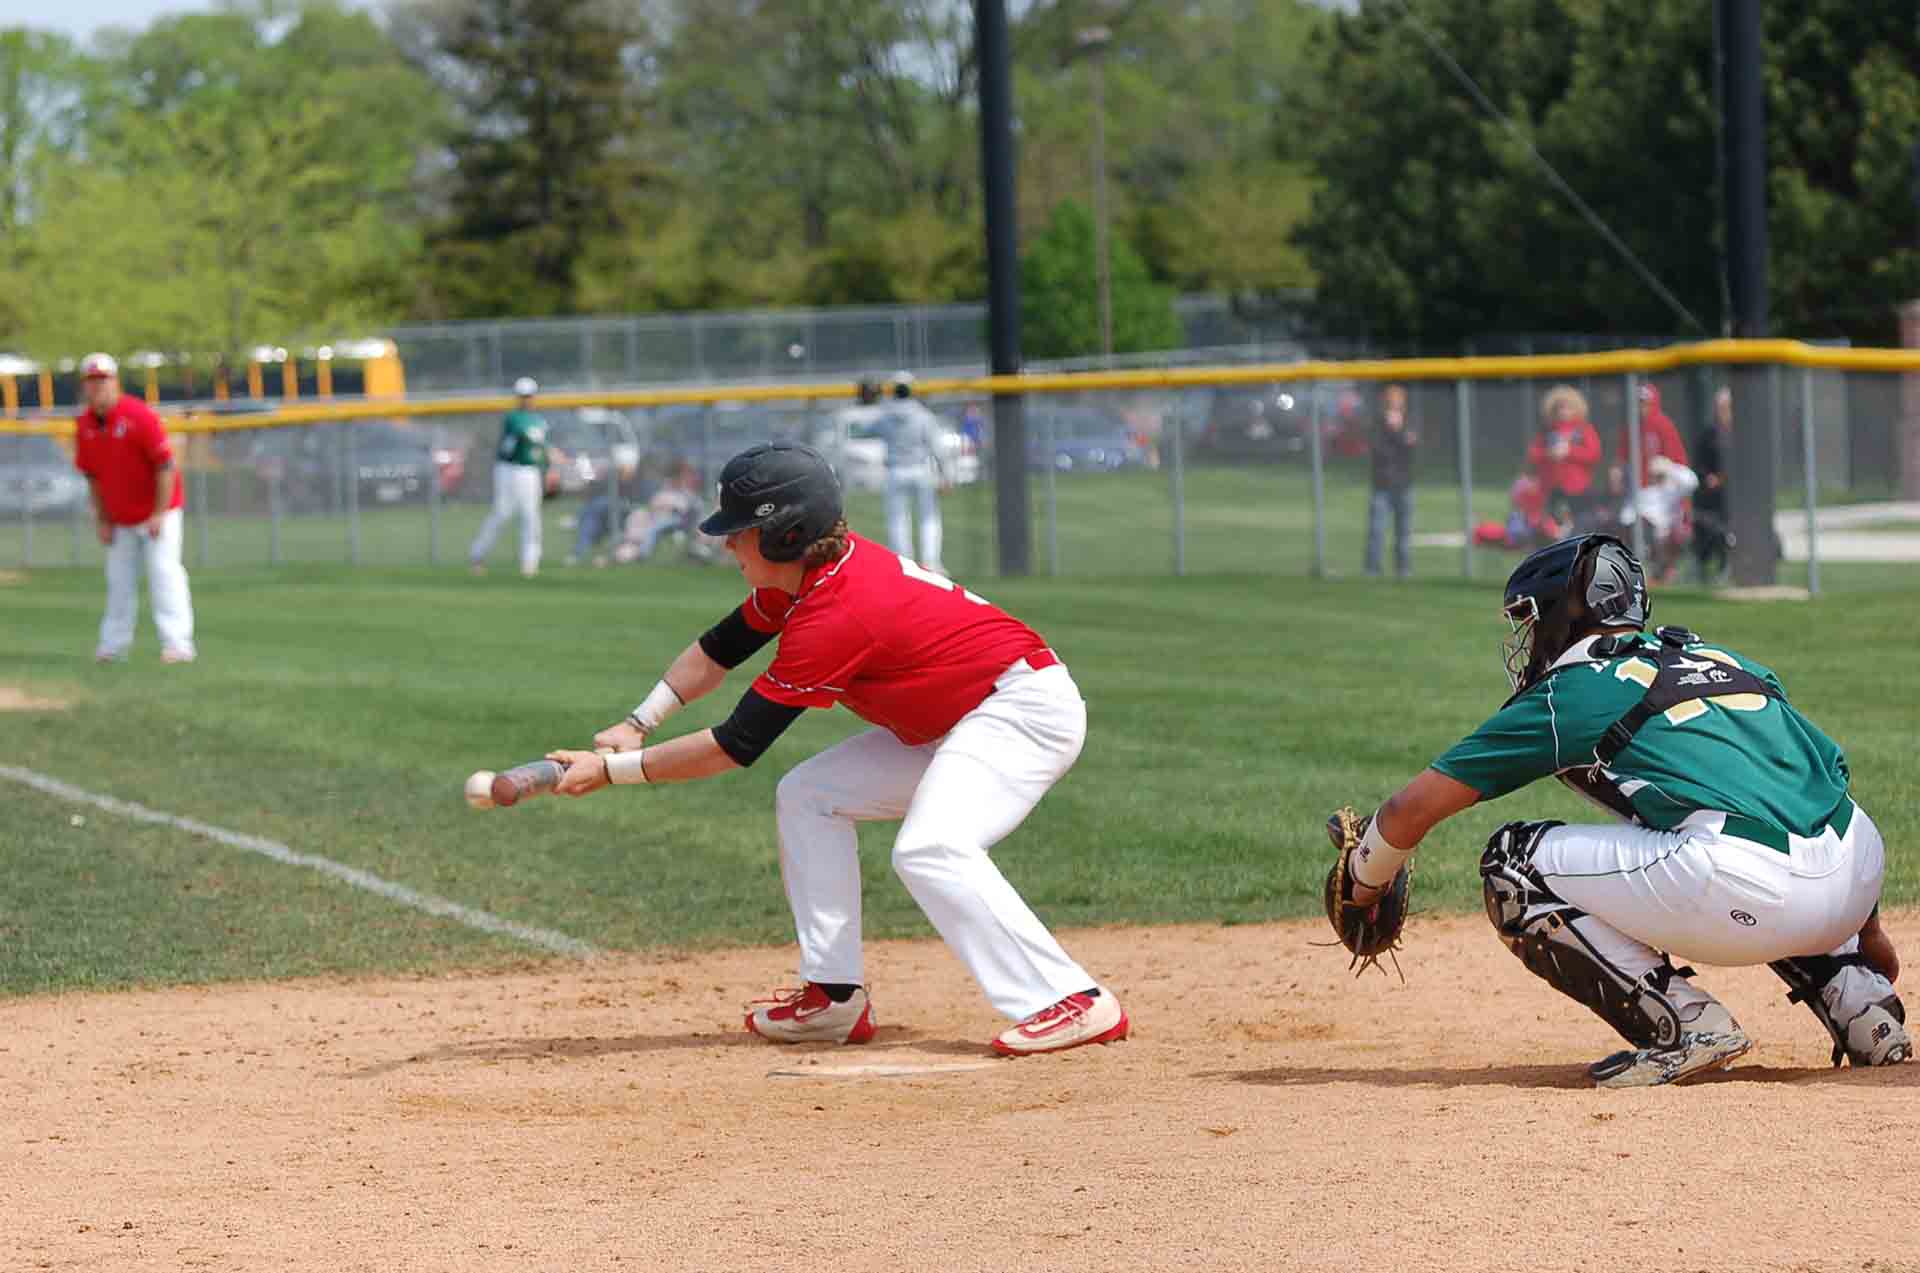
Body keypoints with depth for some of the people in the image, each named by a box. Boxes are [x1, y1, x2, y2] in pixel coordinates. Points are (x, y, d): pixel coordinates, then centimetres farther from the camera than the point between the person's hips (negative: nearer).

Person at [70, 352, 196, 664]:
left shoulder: (139, 416, -19)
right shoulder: (85, 425, 0)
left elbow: (166, 465, -19)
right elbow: (92, 475, 10)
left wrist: (160, 514, -21)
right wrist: (102, 519, 7)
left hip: (157, 513, -6)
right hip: (120, 518, 6)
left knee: (164, 571, -13)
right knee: (119, 579, 8)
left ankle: (177, 644, -16)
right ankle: (114, 644, 15)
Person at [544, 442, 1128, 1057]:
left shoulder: (834, 616, -27)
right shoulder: (802, 573, 0)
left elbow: (735, 745, -22)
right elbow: (719, 648, 16)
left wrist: (611, 769, -16)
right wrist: (638, 724, 2)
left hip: (1027, 706, -11)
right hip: (946, 724, 11)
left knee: (930, 850, -31)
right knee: (806, 797, 11)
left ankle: (1078, 1004, -31)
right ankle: (835, 995, 10)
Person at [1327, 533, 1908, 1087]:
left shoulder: (1564, 696, 11)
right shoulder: (1722, 659, 28)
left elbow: (1412, 808, 12)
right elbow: (1833, 773, 27)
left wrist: (1365, 884, 32)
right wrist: (1866, 930, 35)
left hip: (1748, 893, -7)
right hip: (1862, 871, 7)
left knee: (1514, 864, 8)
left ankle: (1687, 1027, -2)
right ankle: (1861, 1005, 21)